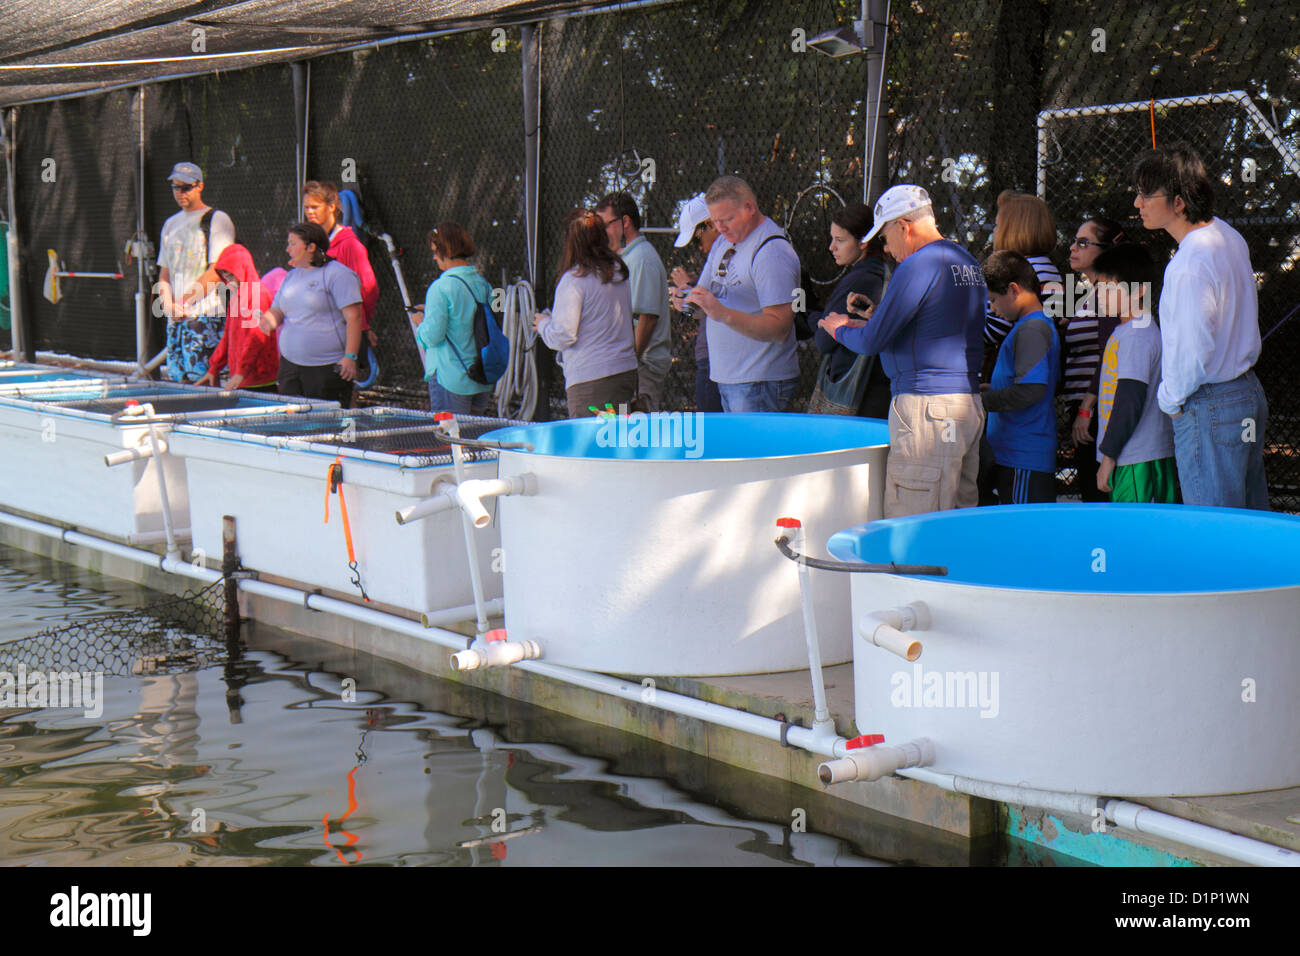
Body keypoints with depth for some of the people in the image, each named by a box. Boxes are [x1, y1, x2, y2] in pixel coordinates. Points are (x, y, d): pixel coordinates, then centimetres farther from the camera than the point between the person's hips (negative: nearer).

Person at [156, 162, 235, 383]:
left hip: (206, 316, -7)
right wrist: (168, 303, 0)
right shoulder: (171, 224, 20)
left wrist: (184, 302, -13)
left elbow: (216, 272, -10)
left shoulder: (217, 220, -2)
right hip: (175, 318, 7)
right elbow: (164, 272, 20)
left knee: (198, 377, -14)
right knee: (175, 378, 4)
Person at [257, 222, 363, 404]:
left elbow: (353, 317, -13)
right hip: (290, 365, 7)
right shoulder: (291, 276, 18)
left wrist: (350, 356, -20)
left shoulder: (338, 274, -7)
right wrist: (270, 318, -2)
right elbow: (277, 310, 24)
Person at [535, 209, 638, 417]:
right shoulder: (619, 272, 8)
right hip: (626, 373, 7)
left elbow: (563, 336, -13)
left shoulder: (574, 279, -12)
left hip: (590, 380, -7)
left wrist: (543, 324, 9)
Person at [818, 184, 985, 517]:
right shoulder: (968, 262, 16)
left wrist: (840, 330, 11)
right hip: (970, 402, 9)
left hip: (927, 405, -9)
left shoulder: (917, 266, -11)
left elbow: (872, 341, -11)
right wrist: (877, 321, 22)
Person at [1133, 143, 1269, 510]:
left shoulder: (1190, 266, -24)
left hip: (1208, 411, -10)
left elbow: (1192, 352, -23)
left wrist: (1169, 400, -6)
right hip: (1249, 393, 10)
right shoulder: (1227, 235, 6)